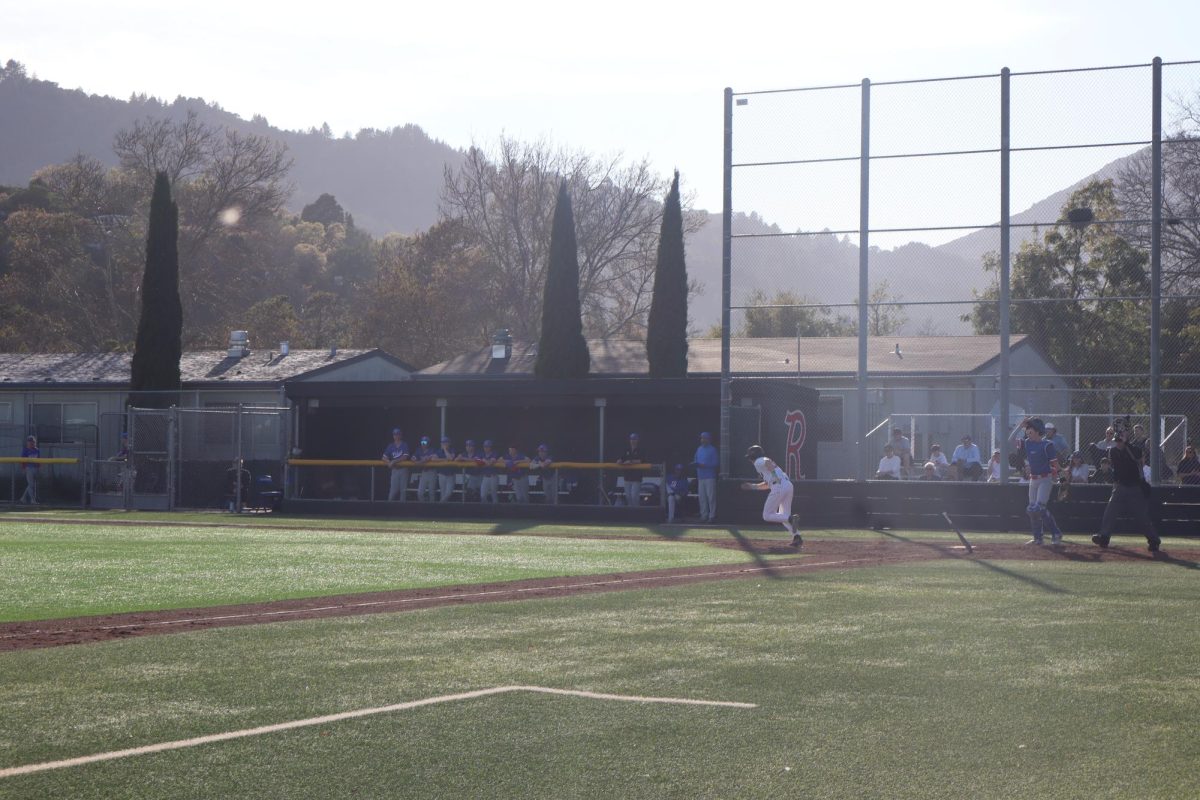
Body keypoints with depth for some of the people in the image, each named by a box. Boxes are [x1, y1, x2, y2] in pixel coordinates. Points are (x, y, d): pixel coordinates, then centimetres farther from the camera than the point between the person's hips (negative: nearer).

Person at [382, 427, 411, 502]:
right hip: (394, 469, 2)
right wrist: (389, 462, -15)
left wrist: (394, 461, -21)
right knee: (393, 489, -4)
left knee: (403, 489, -1)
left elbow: (405, 457, -13)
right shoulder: (391, 446, 9)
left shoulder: (405, 445, -1)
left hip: (403, 469, -2)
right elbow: (384, 457, 6)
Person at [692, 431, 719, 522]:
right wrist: (694, 464, -3)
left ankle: (712, 516, -6)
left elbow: (716, 464, -10)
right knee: (702, 498, 7)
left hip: (710, 477, -7)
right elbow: (695, 460, 21)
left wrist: (704, 466, -19)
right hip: (700, 477, 7)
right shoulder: (699, 449, 17)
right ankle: (704, 515, 12)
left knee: (711, 497, -8)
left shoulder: (713, 450, -5)